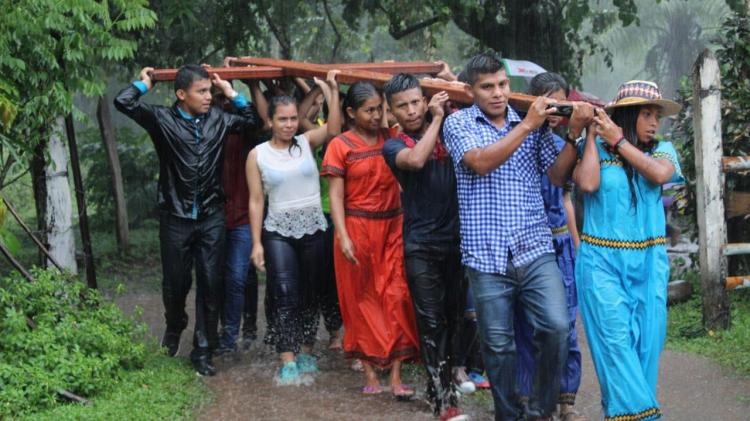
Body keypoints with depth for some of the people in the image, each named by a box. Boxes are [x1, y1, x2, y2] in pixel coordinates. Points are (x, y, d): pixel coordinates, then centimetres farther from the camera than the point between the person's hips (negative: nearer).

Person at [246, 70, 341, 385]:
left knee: (309, 294, 10)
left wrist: (332, 92, -23)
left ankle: (306, 352, 22)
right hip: (279, 231, -2)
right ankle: (288, 361, -12)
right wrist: (257, 243, -5)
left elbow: (333, 130, -16)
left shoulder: (306, 142, 3)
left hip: (313, 228, 2)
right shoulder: (258, 155, 0)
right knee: (285, 294, -12)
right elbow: (256, 201, -1)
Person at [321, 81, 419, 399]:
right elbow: (336, 195, -6)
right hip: (358, 227, -2)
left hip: (392, 227, 3)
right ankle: (369, 371, 14)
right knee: (362, 300, 5)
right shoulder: (340, 146, -3)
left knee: (396, 297, -3)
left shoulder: (392, 139, 7)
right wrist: (343, 237, -13)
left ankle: (396, 376, -1)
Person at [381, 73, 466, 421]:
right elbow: (415, 159, -22)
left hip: (455, 239, 3)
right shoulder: (394, 146, -2)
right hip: (421, 245, -3)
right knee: (432, 322, -4)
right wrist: (436, 118, -13)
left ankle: (444, 377, 31)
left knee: (453, 316, 13)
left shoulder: (447, 131, 7)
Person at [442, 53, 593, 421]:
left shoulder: (534, 124, 12)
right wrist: (527, 125, -16)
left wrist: (574, 134, -7)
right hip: (487, 255, -2)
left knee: (556, 328, -12)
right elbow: (480, 162, -14)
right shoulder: (459, 123, 4)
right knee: (498, 345, 5)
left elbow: (558, 176, 8)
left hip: (535, 250, 2)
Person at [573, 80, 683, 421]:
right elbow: (588, 184, -18)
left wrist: (618, 141, -10)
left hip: (649, 261, 3)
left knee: (646, 340, 4)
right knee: (615, 338, -10)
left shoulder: (662, 150, 6)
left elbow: (660, 175, -15)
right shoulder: (594, 150, 0)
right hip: (602, 260, -3)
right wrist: (592, 135, -9)